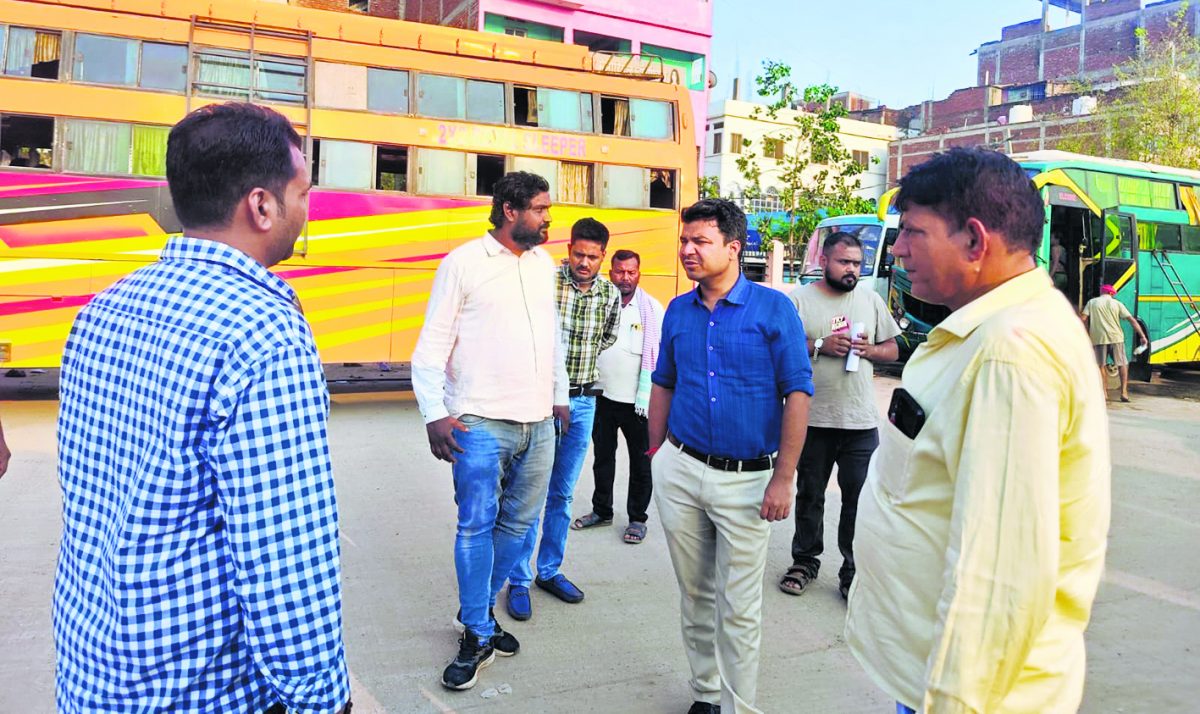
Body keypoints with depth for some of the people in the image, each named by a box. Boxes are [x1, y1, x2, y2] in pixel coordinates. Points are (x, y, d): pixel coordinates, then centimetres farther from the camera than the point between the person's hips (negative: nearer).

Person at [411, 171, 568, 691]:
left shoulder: (544, 263, 12)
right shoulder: (463, 262, -4)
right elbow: (432, 343, -5)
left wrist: (560, 395, 22)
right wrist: (434, 413, -14)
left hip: (538, 424, 6)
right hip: (481, 423, -6)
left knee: (518, 524, 13)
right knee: (477, 526, 0)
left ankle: (479, 611, 31)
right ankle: (477, 637, 15)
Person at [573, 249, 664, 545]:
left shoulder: (653, 309, -5)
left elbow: (661, 356, -5)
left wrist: (648, 396, -11)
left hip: (637, 401, -3)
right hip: (602, 395, 3)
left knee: (640, 462, 8)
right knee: (603, 456, 17)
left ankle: (637, 518, 22)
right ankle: (601, 510, 33)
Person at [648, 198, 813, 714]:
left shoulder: (773, 308, -7)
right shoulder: (678, 312, 6)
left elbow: (797, 394, -9)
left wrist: (783, 477, -12)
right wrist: (656, 454, 11)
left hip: (746, 479, -4)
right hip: (679, 471, 4)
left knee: (738, 609, 5)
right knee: (695, 594, 16)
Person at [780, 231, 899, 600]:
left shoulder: (871, 300, 10)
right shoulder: (800, 299, -1)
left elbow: (892, 349, 14)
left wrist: (869, 349, -7)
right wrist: (820, 345, -16)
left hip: (862, 420, 2)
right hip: (813, 418, -2)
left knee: (860, 500, 4)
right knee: (810, 496, 13)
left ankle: (853, 570, 17)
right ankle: (805, 561, 29)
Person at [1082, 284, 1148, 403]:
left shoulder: (1092, 302, 9)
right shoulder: (1117, 304, 8)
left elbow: (1084, 319, -1)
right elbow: (1132, 320, 3)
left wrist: (1087, 335, 8)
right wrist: (1142, 336, 3)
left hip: (1098, 338, 0)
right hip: (1116, 337, 0)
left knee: (1101, 366, 10)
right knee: (1123, 364, 12)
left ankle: (1104, 393, 6)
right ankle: (1124, 392, 4)